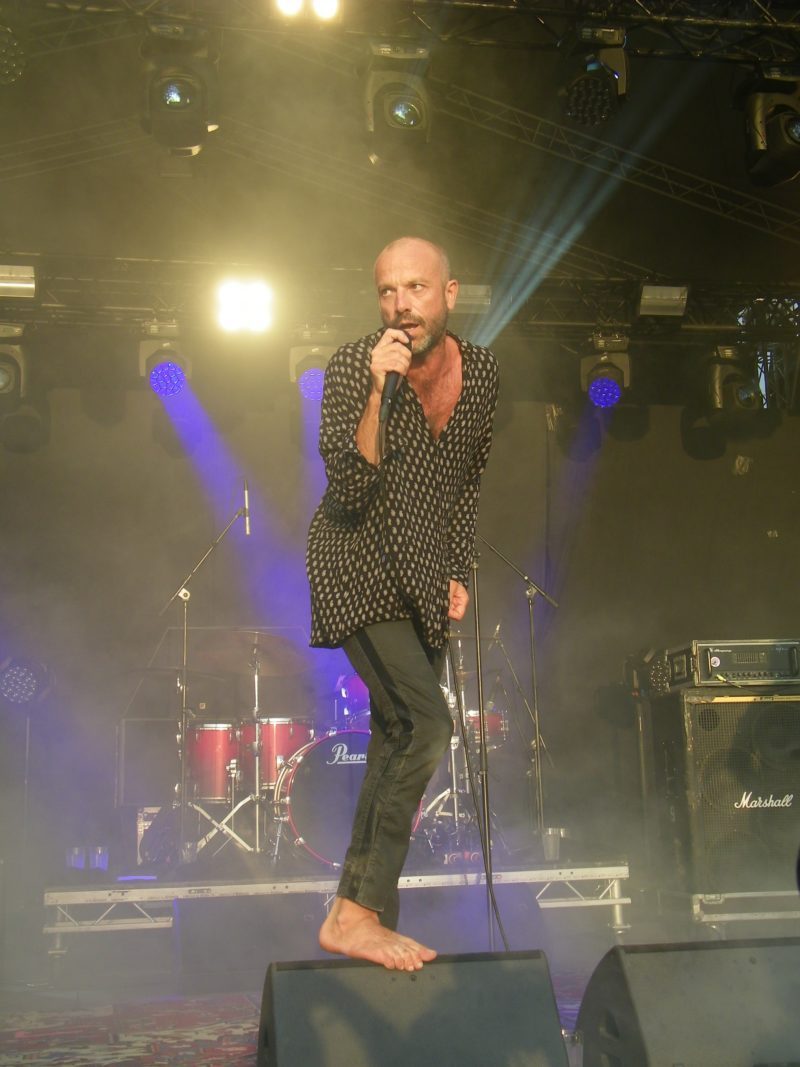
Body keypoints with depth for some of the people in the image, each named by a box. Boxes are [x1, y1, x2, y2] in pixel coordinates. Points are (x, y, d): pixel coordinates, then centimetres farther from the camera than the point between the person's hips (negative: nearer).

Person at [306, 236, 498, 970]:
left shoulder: (480, 370, 2)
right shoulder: (352, 367, -14)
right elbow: (351, 489, -24)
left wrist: (459, 574, 8)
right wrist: (379, 389, -33)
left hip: (424, 577, 6)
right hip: (358, 571, -6)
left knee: (397, 741, 6)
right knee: (427, 724, -19)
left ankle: (355, 912, 16)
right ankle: (360, 914, -10)